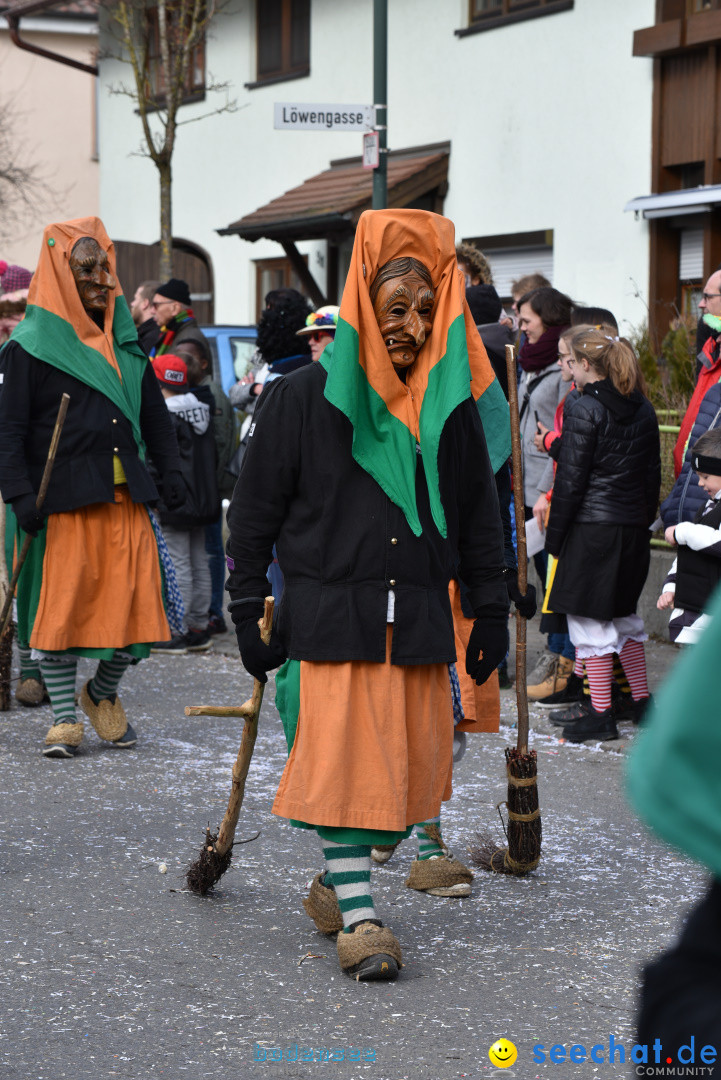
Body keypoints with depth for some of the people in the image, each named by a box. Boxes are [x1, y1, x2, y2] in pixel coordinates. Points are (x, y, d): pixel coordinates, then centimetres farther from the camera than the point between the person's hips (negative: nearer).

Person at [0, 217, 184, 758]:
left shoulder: (125, 339, 16)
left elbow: (154, 412, 21)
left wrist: (171, 469, 9)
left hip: (127, 495, 5)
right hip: (64, 500, -5)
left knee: (134, 603, 2)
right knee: (61, 605, -2)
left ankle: (103, 694, 25)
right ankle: (65, 718, 10)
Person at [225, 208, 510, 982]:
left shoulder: (450, 408, 9)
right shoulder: (302, 399, -2)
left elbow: (478, 513, 17)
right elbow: (253, 512, 2)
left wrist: (490, 608, 15)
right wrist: (249, 613, -1)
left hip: (419, 612, 4)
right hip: (328, 610, -4)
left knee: (412, 751, 5)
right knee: (342, 753, -8)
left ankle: (341, 876, 23)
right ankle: (356, 915, -4)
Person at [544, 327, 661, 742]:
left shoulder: (583, 409, -13)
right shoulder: (643, 408, 8)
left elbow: (571, 478, -13)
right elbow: (653, 472, 13)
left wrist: (554, 534, -7)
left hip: (591, 526, -7)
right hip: (634, 527, 7)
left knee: (590, 621, 0)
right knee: (624, 613, 21)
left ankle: (600, 713, 2)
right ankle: (641, 699, 26)